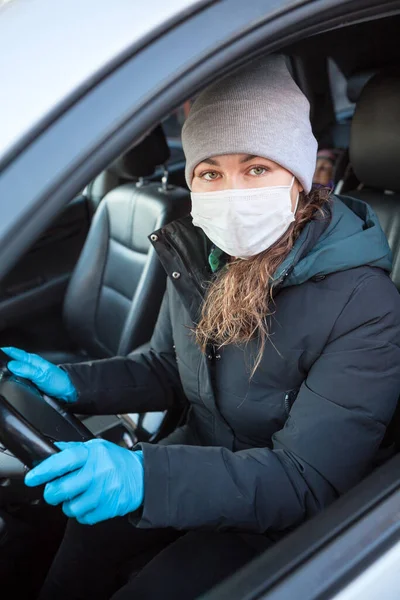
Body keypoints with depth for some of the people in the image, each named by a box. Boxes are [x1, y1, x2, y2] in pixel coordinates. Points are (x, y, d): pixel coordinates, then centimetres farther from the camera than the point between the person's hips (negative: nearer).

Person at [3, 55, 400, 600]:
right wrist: (69, 383, -10)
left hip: (282, 516, -4)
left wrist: (147, 476, -39)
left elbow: (308, 480, -26)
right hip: (197, 456, 5)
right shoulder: (199, 256, -8)